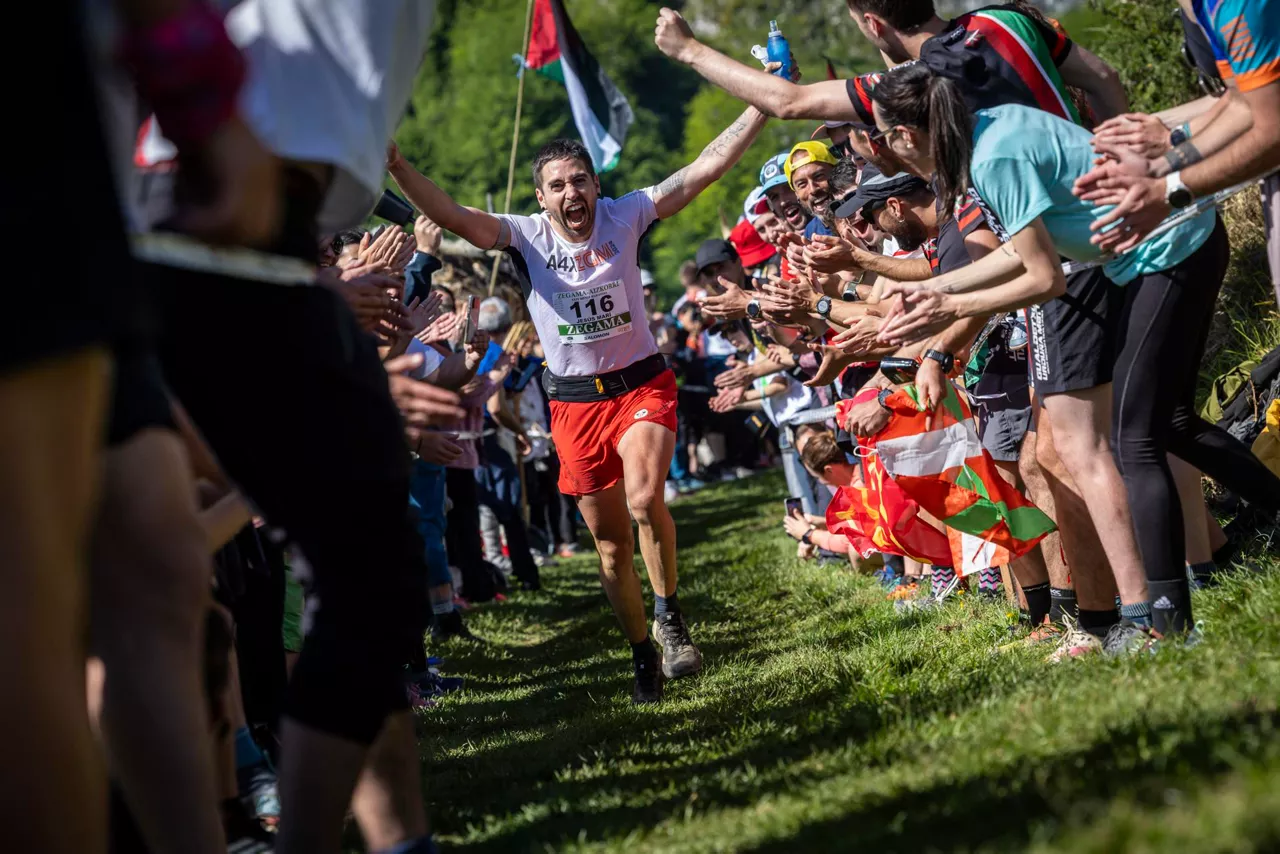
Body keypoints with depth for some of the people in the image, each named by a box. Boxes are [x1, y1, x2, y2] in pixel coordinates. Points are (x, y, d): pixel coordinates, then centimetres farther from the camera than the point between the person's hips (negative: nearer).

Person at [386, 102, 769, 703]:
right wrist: (395, 167, -36)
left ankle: (670, 617, -6)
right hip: (574, 400, 2)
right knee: (612, 545, 8)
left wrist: (764, 105, -16)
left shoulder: (624, 216, -6)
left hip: (641, 382, -2)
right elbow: (452, 217, -20)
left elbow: (707, 167, -9)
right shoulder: (526, 236, -6)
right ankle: (644, 659, 25)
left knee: (644, 500, -28)